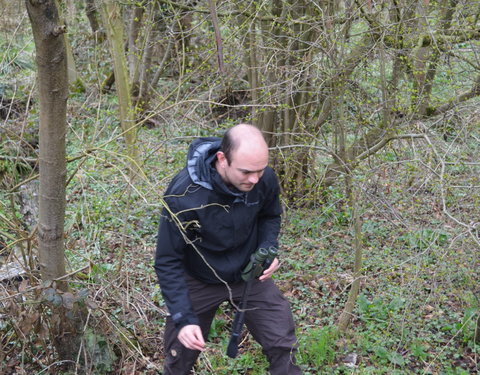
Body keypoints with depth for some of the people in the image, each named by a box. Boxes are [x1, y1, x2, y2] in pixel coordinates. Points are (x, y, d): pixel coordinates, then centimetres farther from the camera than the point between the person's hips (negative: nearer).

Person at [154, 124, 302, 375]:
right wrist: (184, 318, -27)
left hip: (249, 275, 3)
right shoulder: (183, 195, -33)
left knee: (282, 347, 4)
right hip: (198, 281, -2)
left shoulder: (265, 179, -21)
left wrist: (268, 250, -17)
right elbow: (168, 262, -23)